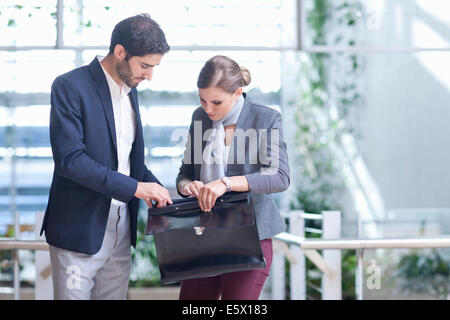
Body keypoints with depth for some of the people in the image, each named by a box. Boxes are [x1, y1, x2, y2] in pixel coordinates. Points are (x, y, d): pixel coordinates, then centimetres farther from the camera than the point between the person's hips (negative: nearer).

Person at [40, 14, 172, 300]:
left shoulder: (130, 90, 12)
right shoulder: (70, 86, -12)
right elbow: (69, 159, -21)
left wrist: (156, 188, 2)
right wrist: (135, 187, -22)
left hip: (121, 231, 7)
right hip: (80, 231, -7)